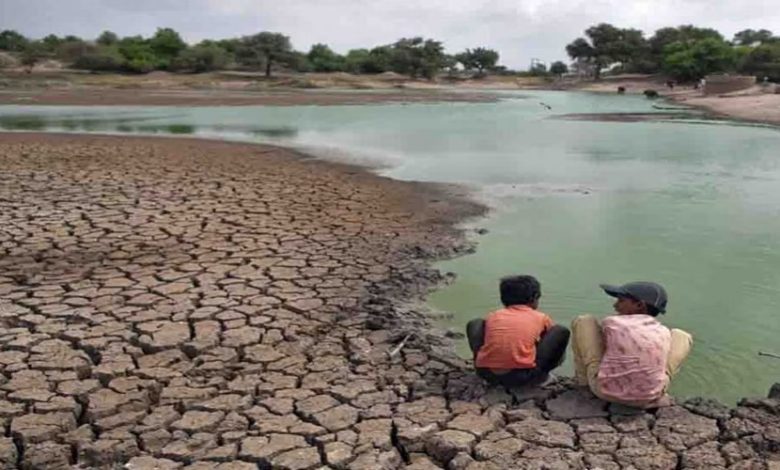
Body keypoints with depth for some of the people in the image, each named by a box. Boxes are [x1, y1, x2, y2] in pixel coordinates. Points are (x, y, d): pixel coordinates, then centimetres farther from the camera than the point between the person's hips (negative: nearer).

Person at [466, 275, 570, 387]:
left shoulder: (493, 316, 19)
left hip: (486, 373, 3)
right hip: (523, 376, -2)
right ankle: (540, 373, 18)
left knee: (475, 324, 29)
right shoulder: (541, 317, 16)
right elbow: (553, 338, 34)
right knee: (562, 332, 14)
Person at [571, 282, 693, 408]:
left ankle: (584, 380, 24)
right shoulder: (664, 332, 5)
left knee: (583, 321, 13)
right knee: (681, 336, 20)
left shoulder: (610, 322, -3)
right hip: (650, 396, 2)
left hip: (604, 389, -2)